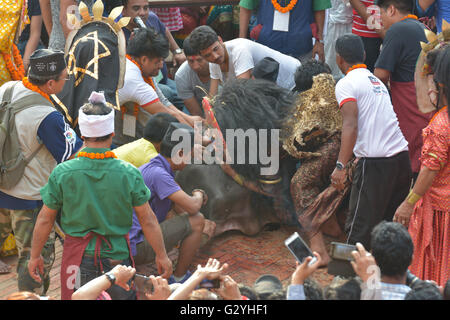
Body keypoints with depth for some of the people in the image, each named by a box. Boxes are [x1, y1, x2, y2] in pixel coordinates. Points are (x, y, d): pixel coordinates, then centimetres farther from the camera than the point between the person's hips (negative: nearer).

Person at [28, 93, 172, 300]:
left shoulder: (61, 173, -12)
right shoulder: (129, 174, -13)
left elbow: (45, 220, -3)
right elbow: (148, 220, -5)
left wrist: (35, 256, 11)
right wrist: (161, 255, 8)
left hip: (79, 259, 0)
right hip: (117, 256, 0)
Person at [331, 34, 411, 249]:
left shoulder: (346, 84, -4)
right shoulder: (377, 80, 21)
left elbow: (350, 126, -18)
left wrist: (340, 166, -23)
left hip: (375, 163, -8)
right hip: (402, 157, 8)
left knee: (359, 227, -2)